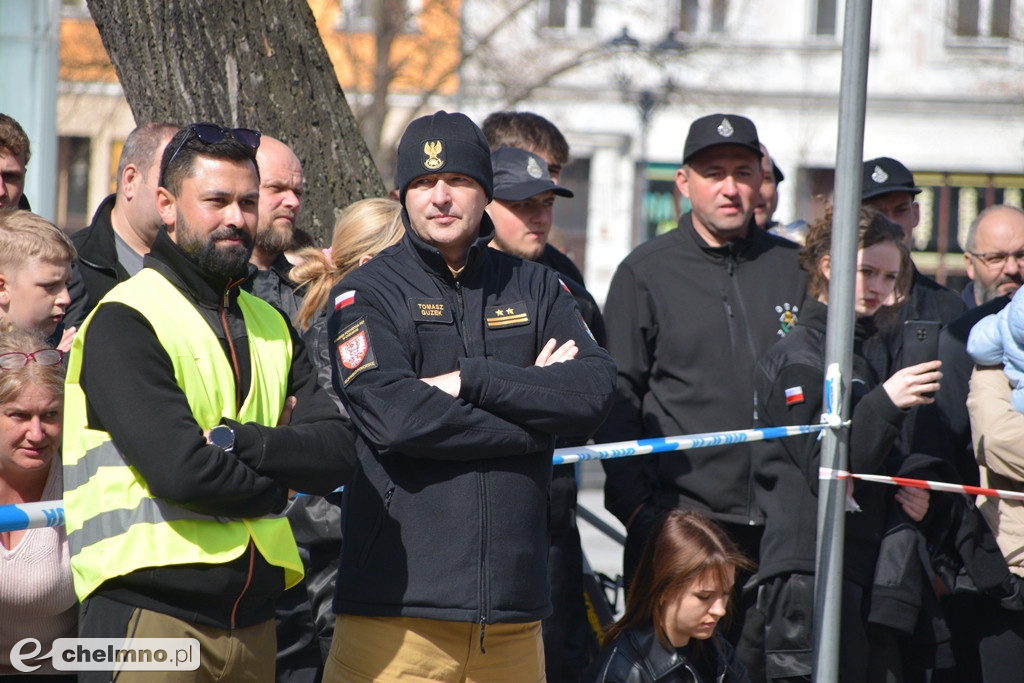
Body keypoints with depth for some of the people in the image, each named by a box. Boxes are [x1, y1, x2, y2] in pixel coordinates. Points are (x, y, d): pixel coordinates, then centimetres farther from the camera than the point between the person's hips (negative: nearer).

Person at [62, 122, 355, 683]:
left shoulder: (271, 328, 17)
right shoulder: (124, 322, -6)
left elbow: (336, 453, 2)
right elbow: (179, 469, -18)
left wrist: (234, 439, -13)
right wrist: (277, 478, -2)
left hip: (252, 614, 6)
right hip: (150, 611, -6)